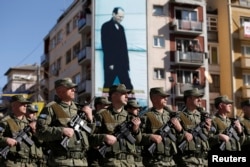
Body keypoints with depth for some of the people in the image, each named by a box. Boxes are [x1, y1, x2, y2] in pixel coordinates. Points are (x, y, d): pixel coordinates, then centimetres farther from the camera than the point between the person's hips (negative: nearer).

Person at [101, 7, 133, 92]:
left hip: (122, 63, 6)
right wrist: (110, 63, -16)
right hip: (111, 63, -6)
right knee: (108, 85, -2)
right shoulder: (106, 26, -3)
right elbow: (105, 45, -10)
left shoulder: (121, 27, 18)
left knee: (128, 86, 1)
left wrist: (126, 62, 9)